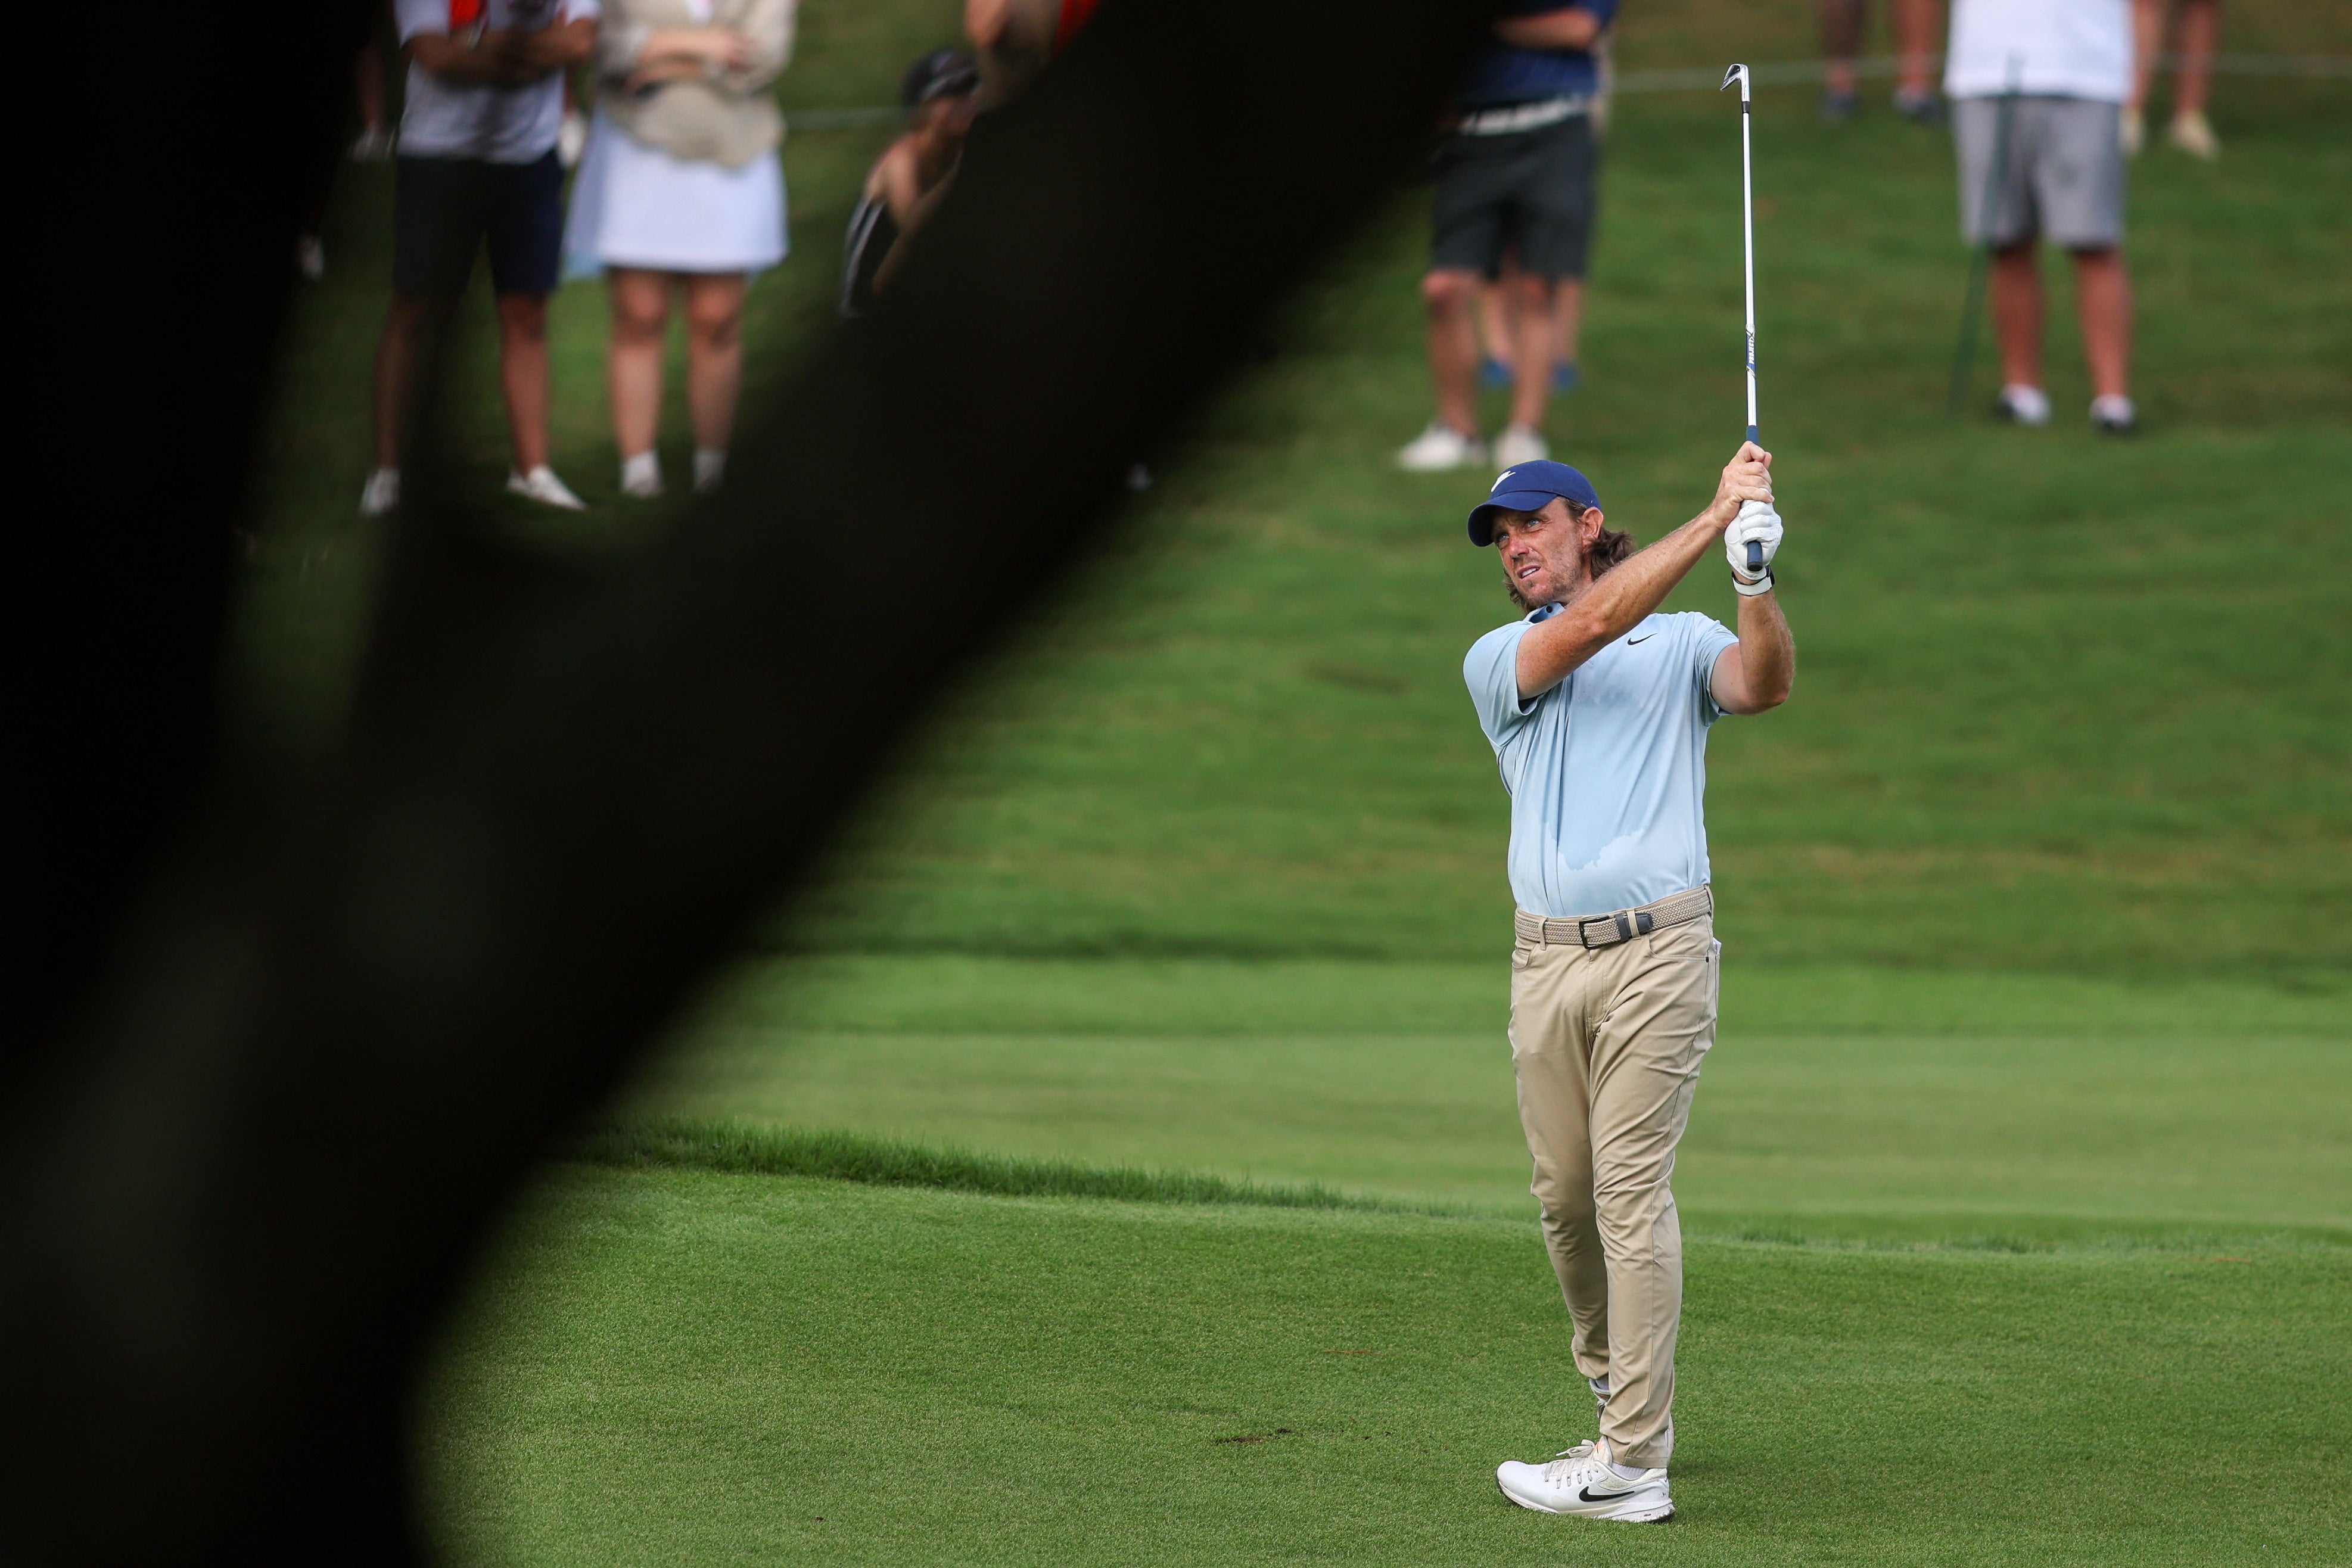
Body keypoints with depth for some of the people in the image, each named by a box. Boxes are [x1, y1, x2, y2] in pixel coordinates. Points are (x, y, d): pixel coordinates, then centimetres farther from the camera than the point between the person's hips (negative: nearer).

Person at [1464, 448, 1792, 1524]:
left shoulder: (1683, 642, 11)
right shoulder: (1496, 661, 13)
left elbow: (1764, 684, -10)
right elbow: (1590, 624, -6)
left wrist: (1753, 573, -27)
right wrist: (1714, 519, -13)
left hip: (1656, 949, -3)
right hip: (1547, 959, 3)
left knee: (1631, 1188, -9)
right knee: (1564, 1193, 7)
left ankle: (1634, 1462, -11)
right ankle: (1613, 1387, 29)